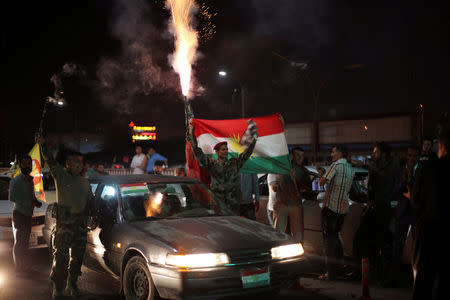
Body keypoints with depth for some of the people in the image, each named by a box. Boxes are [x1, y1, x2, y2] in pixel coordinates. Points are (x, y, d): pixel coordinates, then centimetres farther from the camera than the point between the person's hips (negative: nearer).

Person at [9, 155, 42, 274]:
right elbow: (12, 198, -20)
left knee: (25, 242, 14)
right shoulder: (15, 181, -10)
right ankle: (19, 269, 7)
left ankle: (24, 267, 23)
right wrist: (30, 203, -22)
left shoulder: (30, 181, 13)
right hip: (19, 214, -7)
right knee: (18, 243, -1)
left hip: (28, 215, 7)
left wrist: (36, 202, 0)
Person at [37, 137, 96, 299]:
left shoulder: (84, 182, 15)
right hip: (64, 223, -5)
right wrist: (43, 145, -26)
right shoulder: (61, 175, 1)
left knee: (77, 256, 10)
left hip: (81, 223, 5)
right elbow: (50, 161, -13)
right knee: (61, 256, -5)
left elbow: (91, 200, 22)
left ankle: (72, 285, 23)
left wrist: (94, 216, 8)